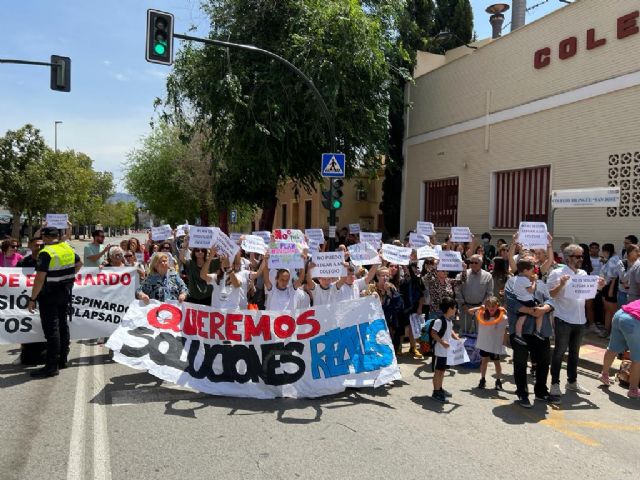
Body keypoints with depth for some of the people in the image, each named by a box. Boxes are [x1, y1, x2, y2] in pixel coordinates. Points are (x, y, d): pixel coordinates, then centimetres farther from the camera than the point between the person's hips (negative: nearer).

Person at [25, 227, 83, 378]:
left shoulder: (46, 253, -18)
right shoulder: (68, 249, 4)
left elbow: (40, 279, -21)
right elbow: (79, 264, 21)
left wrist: (32, 299, -16)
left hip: (49, 296, -7)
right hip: (66, 293, 7)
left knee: (51, 329, -4)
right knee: (63, 325, 15)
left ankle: (52, 366, 0)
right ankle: (62, 360, 25)